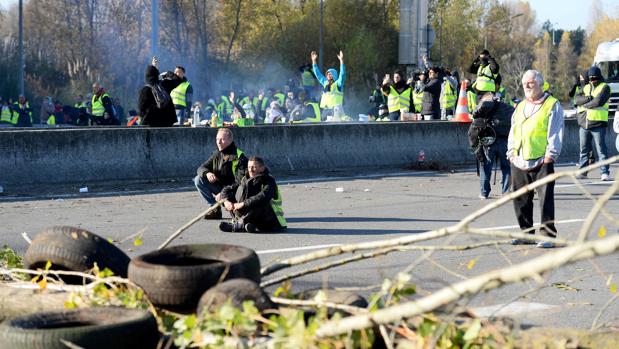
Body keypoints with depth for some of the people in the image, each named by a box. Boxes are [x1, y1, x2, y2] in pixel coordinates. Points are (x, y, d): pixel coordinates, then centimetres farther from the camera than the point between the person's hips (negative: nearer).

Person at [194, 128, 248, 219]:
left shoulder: (239, 157, -15)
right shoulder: (216, 155, 7)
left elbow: (240, 181, -22)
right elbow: (201, 168, 6)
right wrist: (207, 173, -21)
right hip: (219, 187, 6)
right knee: (198, 180, -12)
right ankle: (215, 209, -7)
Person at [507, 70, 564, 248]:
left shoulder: (552, 105, 0)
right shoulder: (520, 107, 20)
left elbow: (555, 133, -6)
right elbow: (513, 132, 21)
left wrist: (549, 155, -12)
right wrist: (511, 153, 9)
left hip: (542, 161, -6)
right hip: (519, 161, 6)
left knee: (546, 198, -7)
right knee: (521, 199, 8)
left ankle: (548, 235, -3)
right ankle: (527, 233, 18)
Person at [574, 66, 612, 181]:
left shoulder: (604, 87, 1)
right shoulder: (585, 87, 18)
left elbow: (599, 101, -15)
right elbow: (578, 99, 1)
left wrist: (585, 104, -4)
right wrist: (589, 98, -15)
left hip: (598, 124, -5)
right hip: (584, 124, 5)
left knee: (601, 149, -6)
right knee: (584, 149, 11)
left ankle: (605, 173, -7)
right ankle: (582, 171, 19)